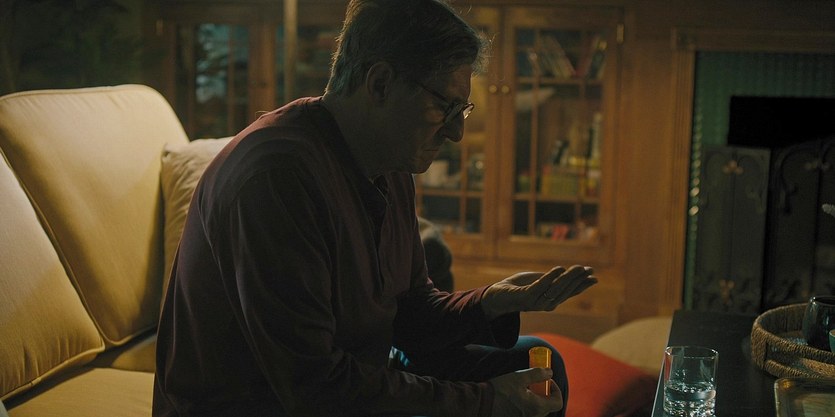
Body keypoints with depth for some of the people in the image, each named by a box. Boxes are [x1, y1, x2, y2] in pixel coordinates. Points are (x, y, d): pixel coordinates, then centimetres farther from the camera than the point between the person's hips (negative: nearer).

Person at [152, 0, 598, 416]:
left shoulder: (389, 170, 5)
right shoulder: (278, 175, -27)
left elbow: (409, 312, 9)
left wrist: (488, 303, -12)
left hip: (349, 381, 10)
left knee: (535, 364, 13)